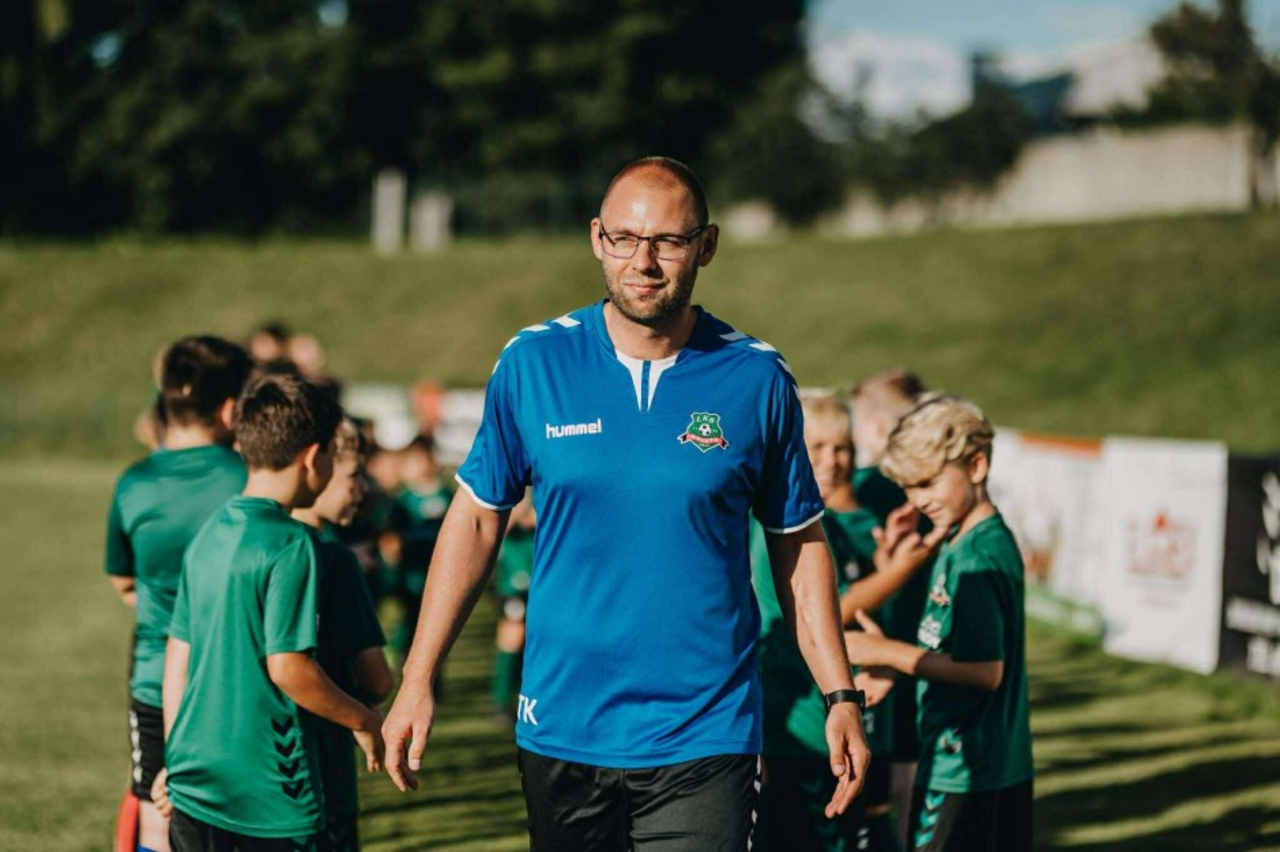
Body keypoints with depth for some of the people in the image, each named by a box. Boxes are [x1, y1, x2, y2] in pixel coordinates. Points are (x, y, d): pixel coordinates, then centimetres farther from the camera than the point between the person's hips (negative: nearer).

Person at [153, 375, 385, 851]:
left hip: (194, 787, 7)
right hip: (269, 796, -7)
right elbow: (287, 666, -18)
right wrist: (363, 721, -5)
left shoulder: (208, 537, 9)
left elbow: (177, 660, 13)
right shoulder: (289, 544, -14)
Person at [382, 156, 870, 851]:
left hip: (704, 739, -1)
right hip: (560, 733, 1)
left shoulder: (757, 378, -2)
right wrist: (417, 682, 2)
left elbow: (798, 544, 6)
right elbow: (476, 517, 5)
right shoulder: (532, 362, -1)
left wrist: (840, 697, 2)